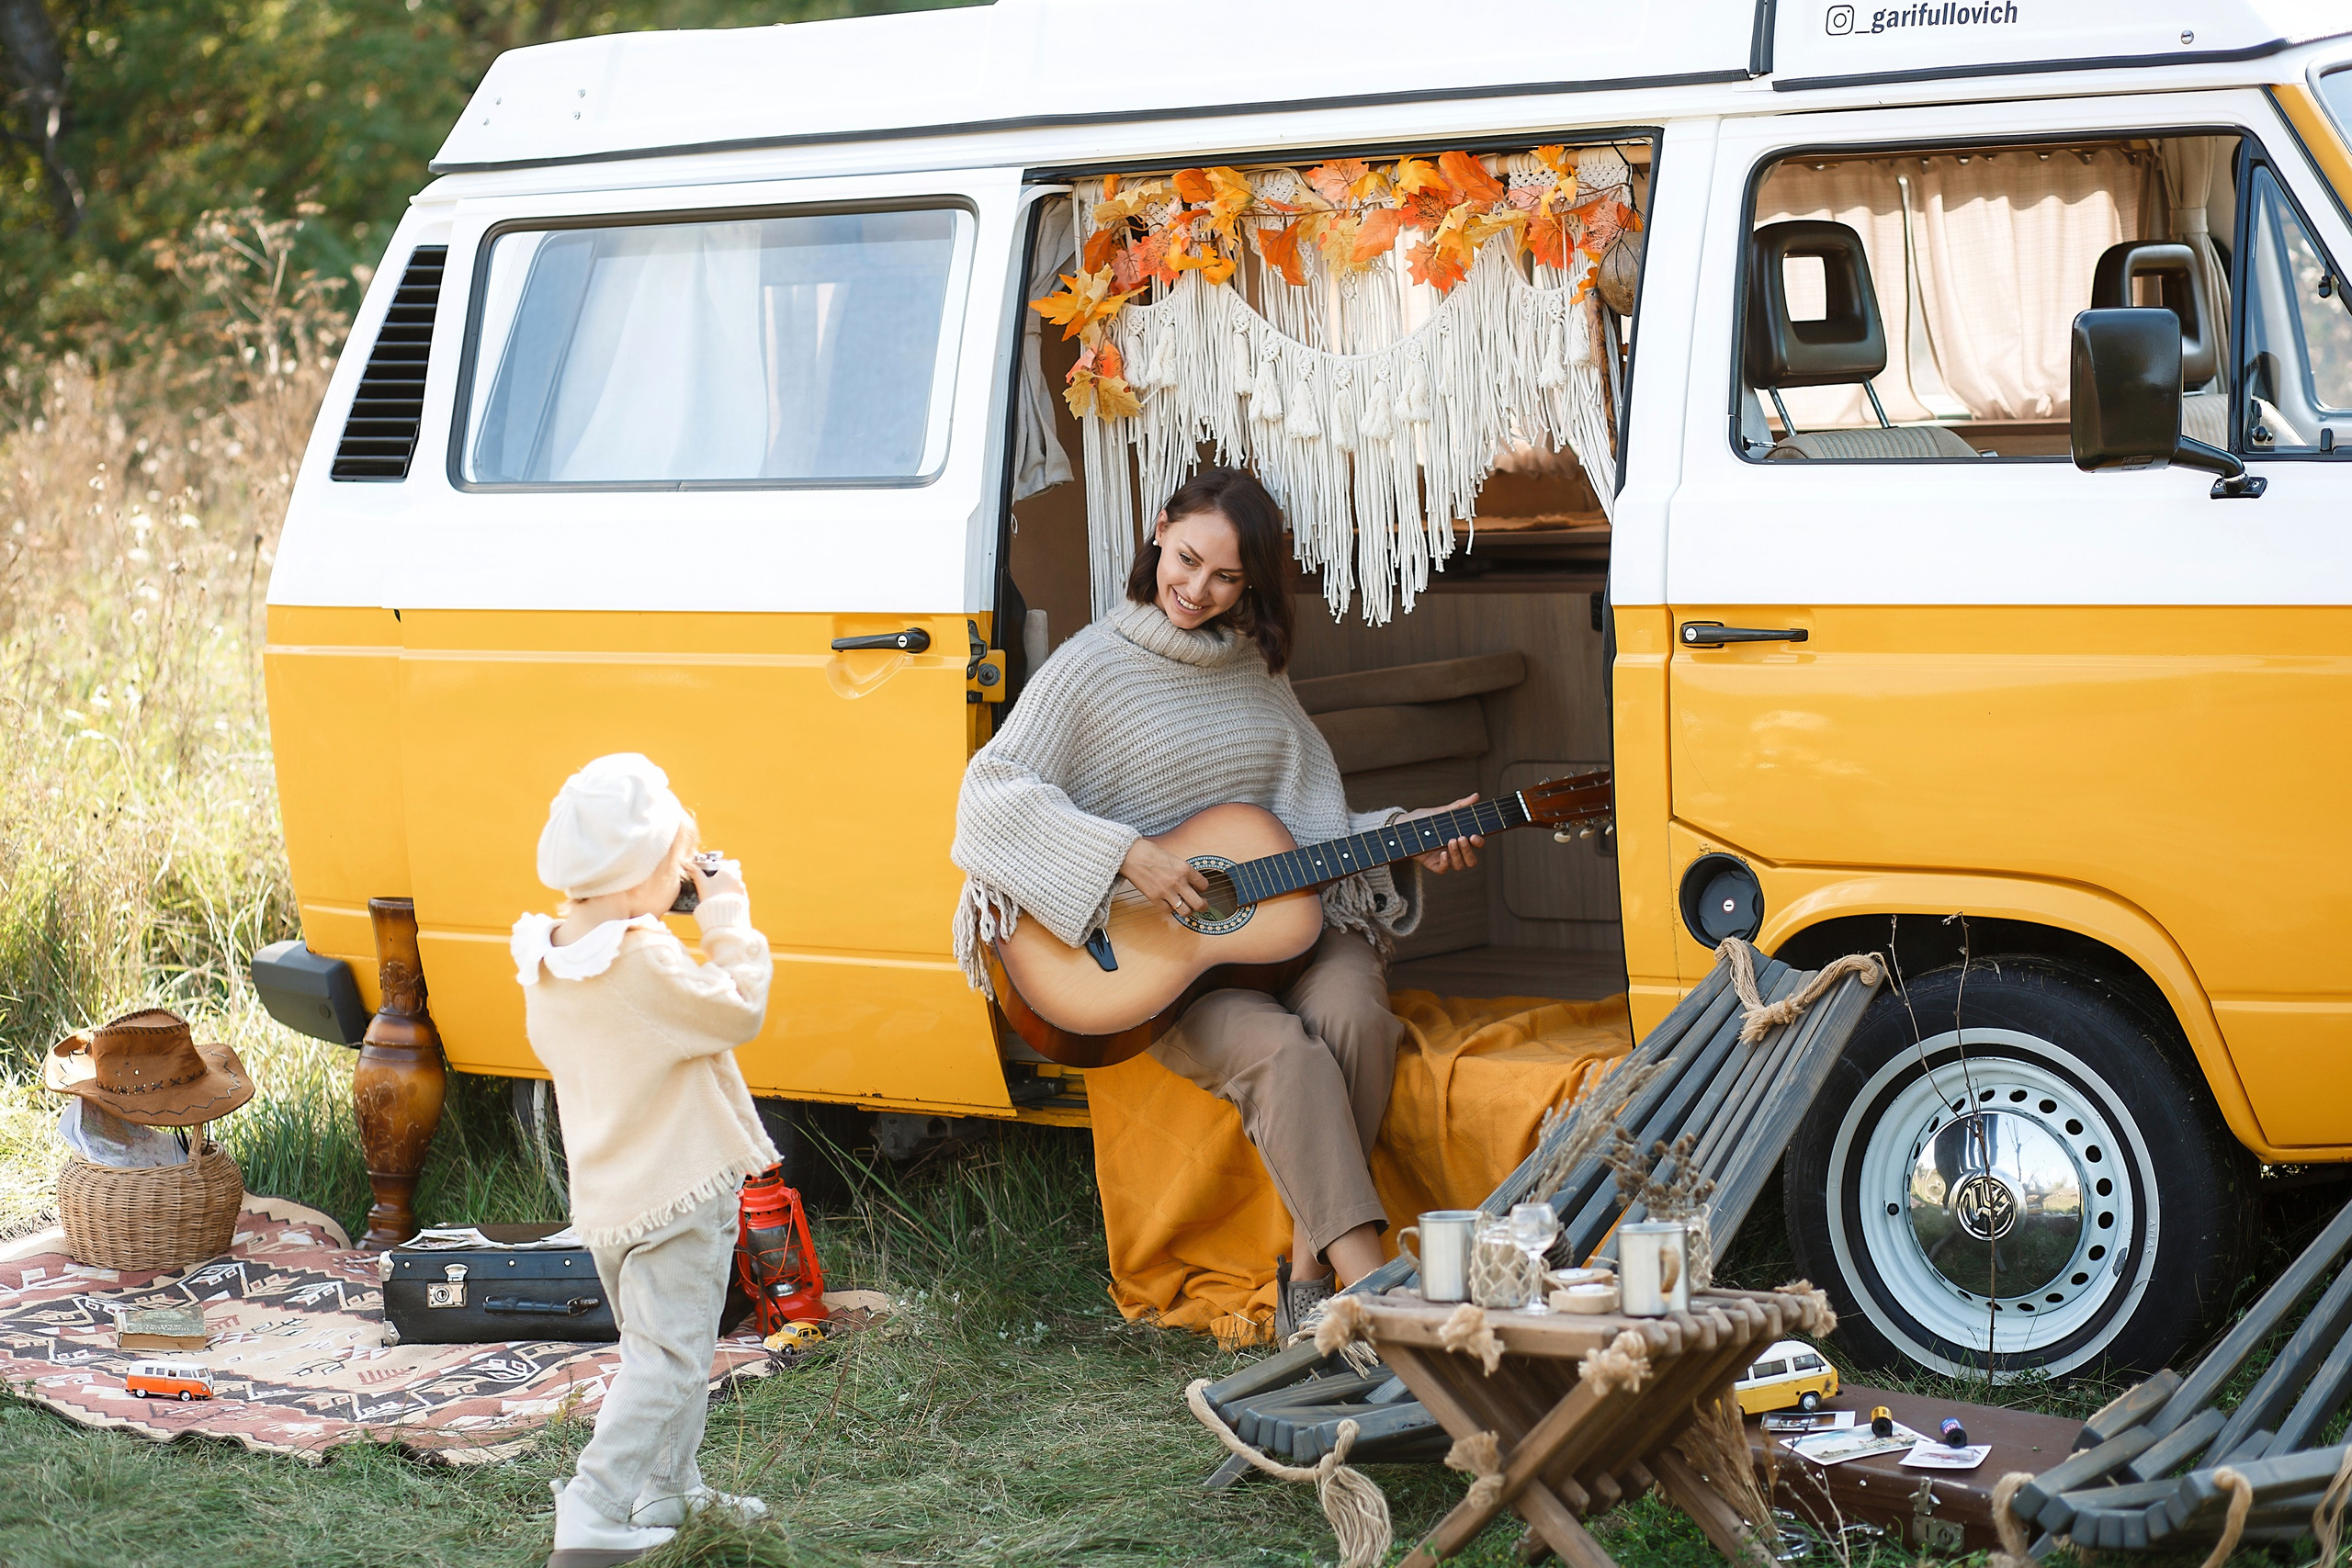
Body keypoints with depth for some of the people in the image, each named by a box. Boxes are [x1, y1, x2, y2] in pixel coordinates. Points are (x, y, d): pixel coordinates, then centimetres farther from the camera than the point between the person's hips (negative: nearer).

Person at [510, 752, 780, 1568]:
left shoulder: (547, 960, 3)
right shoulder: (645, 963, -23)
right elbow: (737, 1010, -17)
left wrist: (665, 912, 9)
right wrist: (726, 917, -7)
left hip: (604, 1195, 9)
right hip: (678, 1189, -9)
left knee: (657, 1347, 23)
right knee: (667, 1360, -6)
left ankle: (666, 1497, 31)